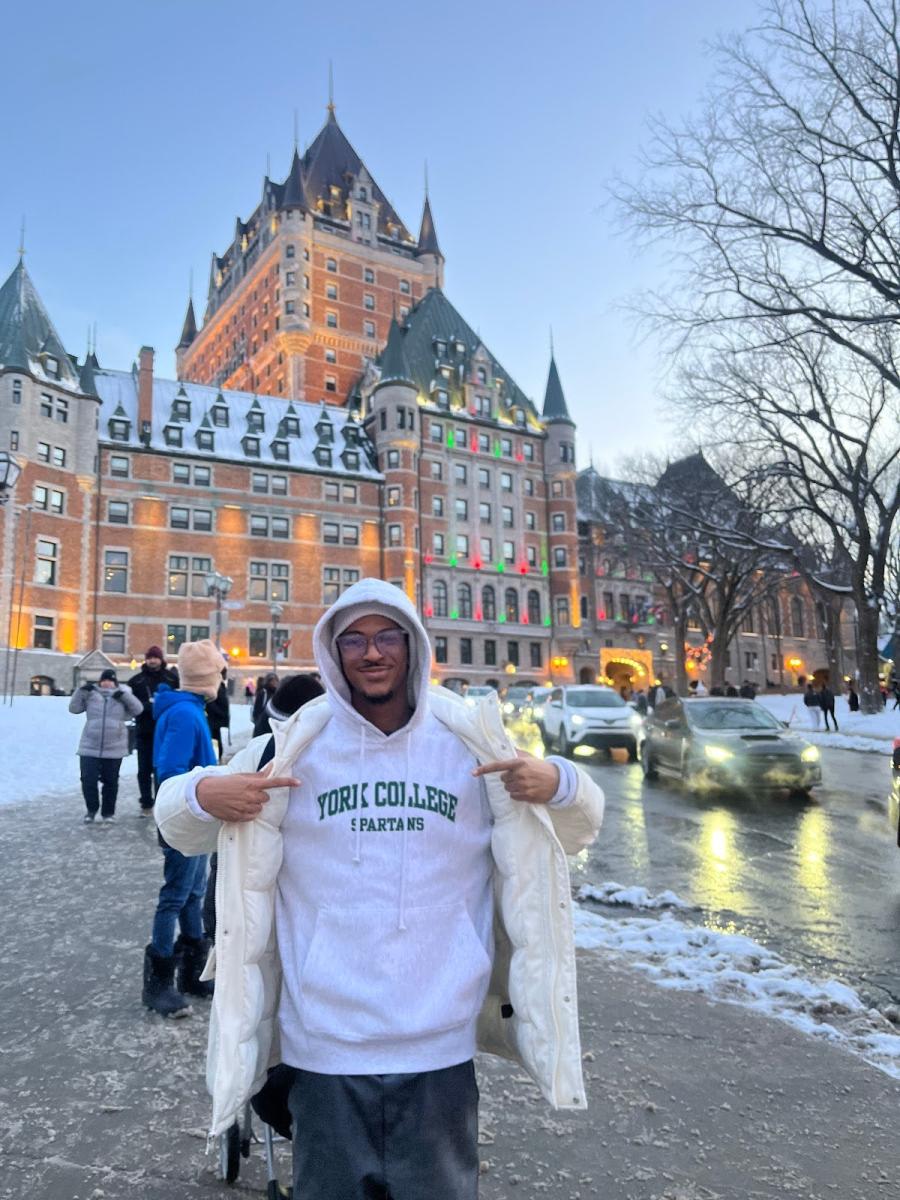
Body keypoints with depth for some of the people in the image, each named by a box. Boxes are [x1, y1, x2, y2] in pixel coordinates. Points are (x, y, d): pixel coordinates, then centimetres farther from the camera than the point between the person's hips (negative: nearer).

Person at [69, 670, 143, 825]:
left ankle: (108, 813, 23)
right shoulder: (91, 694, 5)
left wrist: (124, 695, -20)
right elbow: (74, 708, 0)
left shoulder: (122, 694, 3)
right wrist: (81, 691, -12)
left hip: (114, 748, 0)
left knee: (110, 782, 8)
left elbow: (137, 709, -7)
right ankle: (92, 810, 21)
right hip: (89, 747, 0)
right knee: (88, 780, -2)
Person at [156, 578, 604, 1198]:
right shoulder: (294, 746, -5)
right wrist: (204, 794, -20)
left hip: (442, 1053, 1)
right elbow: (180, 824, 4)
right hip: (324, 1052, 0)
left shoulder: (471, 743, -3)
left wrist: (557, 784, -17)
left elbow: (575, 830, 6)